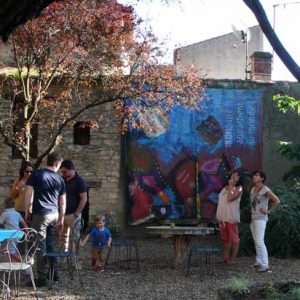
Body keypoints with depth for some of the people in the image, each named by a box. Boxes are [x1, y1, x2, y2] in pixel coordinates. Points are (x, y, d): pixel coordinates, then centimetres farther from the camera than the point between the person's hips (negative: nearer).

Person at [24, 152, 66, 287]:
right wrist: (61, 220, 20)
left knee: (41, 245, -3)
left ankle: (42, 278, -3)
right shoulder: (60, 179, 9)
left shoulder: (36, 174, -2)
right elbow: (62, 202, 12)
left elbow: (28, 193, -7)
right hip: (54, 215, 4)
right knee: (50, 244, 16)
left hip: (40, 214, -4)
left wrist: (26, 211, 0)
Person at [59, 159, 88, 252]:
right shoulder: (62, 179, 9)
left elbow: (84, 199, -12)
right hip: (62, 213, 6)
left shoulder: (79, 181, -8)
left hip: (73, 214, -6)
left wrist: (76, 213, -15)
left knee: (75, 237, -2)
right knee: (63, 236, 10)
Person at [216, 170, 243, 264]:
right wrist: (218, 217, 11)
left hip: (232, 217, -6)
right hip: (222, 216, 7)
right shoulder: (225, 187, 16)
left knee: (234, 237, -1)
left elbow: (230, 198, -17)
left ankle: (233, 258, 4)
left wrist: (231, 186, -10)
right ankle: (226, 257, 19)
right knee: (225, 238, 12)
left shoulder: (239, 188, -3)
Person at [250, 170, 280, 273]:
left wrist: (268, 211, -13)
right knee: (256, 241, 10)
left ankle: (265, 264, -14)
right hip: (253, 218, 8)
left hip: (260, 218, -8)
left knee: (259, 241, -14)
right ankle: (259, 261, 16)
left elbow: (276, 201, -16)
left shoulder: (265, 190, -10)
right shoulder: (253, 189, 13)